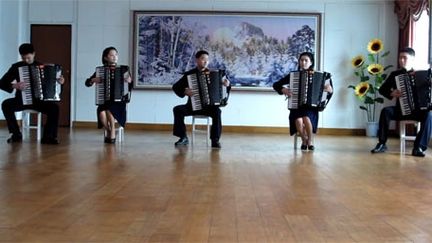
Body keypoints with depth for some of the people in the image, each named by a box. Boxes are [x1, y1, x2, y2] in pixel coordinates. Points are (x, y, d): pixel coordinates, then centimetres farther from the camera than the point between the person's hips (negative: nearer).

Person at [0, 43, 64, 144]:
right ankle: (16, 134, -16)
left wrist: (59, 81, -10)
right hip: (21, 100, 0)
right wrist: (14, 86, -22)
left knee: (54, 107, -27)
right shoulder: (16, 67, 0)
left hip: (39, 100, 0)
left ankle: (48, 136, -21)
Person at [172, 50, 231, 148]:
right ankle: (183, 138, -12)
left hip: (209, 106, -1)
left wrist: (227, 85, -17)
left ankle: (215, 140, -24)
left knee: (217, 111, -32)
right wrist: (184, 91, -18)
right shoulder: (189, 74, 3)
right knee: (177, 109, -24)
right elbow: (175, 87, 2)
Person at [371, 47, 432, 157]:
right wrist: (391, 94, -15)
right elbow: (382, 89, 5)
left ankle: (419, 147, -29)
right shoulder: (395, 74, 6)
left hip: (417, 110, -1)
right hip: (400, 109, 1)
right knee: (385, 111, -29)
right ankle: (382, 144, -20)